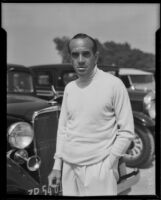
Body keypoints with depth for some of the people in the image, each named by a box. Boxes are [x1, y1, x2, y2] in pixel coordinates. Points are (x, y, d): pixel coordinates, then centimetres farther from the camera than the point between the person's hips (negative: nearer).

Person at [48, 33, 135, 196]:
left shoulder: (113, 84, -10)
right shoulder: (69, 88, 6)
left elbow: (126, 132, -8)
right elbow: (63, 128, 12)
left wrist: (107, 164, -11)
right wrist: (57, 166, 9)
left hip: (98, 168, -4)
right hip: (68, 167, 5)